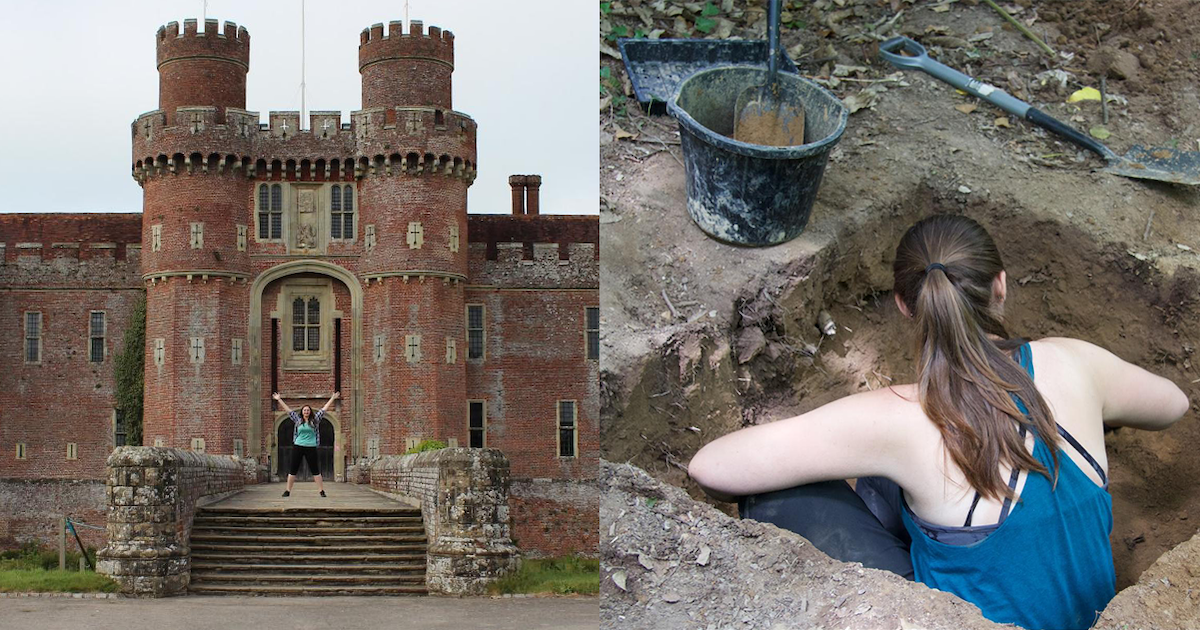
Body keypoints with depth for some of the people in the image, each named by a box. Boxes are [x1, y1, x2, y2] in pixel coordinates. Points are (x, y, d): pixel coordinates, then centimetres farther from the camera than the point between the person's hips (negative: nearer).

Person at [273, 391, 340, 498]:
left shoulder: (315, 420, 7)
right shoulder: (297, 420, 9)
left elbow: (324, 409, 11)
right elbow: (288, 410, 12)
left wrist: (333, 398, 13)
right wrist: (279, 400, 14)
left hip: (311, 448, -1)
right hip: (298, 447, 1)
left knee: (315, 470, 1)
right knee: (293, 469, 3)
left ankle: (322, 490, 3)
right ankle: (288, 491, 6)